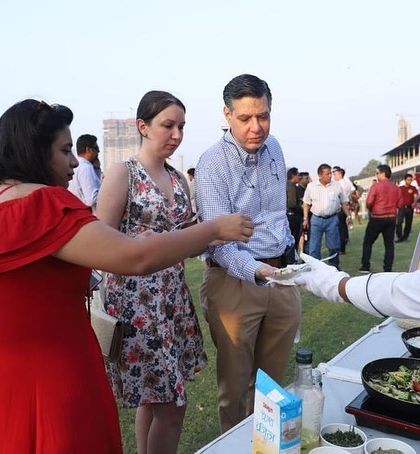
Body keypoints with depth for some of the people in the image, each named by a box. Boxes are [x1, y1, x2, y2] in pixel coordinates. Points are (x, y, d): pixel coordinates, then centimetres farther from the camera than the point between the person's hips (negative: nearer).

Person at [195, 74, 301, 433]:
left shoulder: (273, 148, 5)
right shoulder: (212, 165, -16)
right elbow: (218, 241, -24)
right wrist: (257, 270, -40)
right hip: (236, 281, -6)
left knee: (275, 379, 17)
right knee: (236, 382, 7)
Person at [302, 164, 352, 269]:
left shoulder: (337, 186, 3)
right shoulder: (311, 186, 2)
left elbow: (344, 203, 10)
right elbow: (306, 204, 7)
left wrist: (348, 215, 1)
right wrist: (305, 218, 2)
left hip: (332, 219, 1)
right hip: (316, 219, 0)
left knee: (334, 247, 7)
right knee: (314, 247, 1)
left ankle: (334, 267, 20)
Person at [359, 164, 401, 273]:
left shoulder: (376, 186, -11)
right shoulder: (396, 188, 5)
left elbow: (369, 203, -14)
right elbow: (398, 204, 8)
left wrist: (371, 210, 6)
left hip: (377, 218, -4)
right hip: (391, 218, 4)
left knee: (368, 242, 9)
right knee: (389, 245, 8)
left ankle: (365, 267, 10)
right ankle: (388, 269, 8)